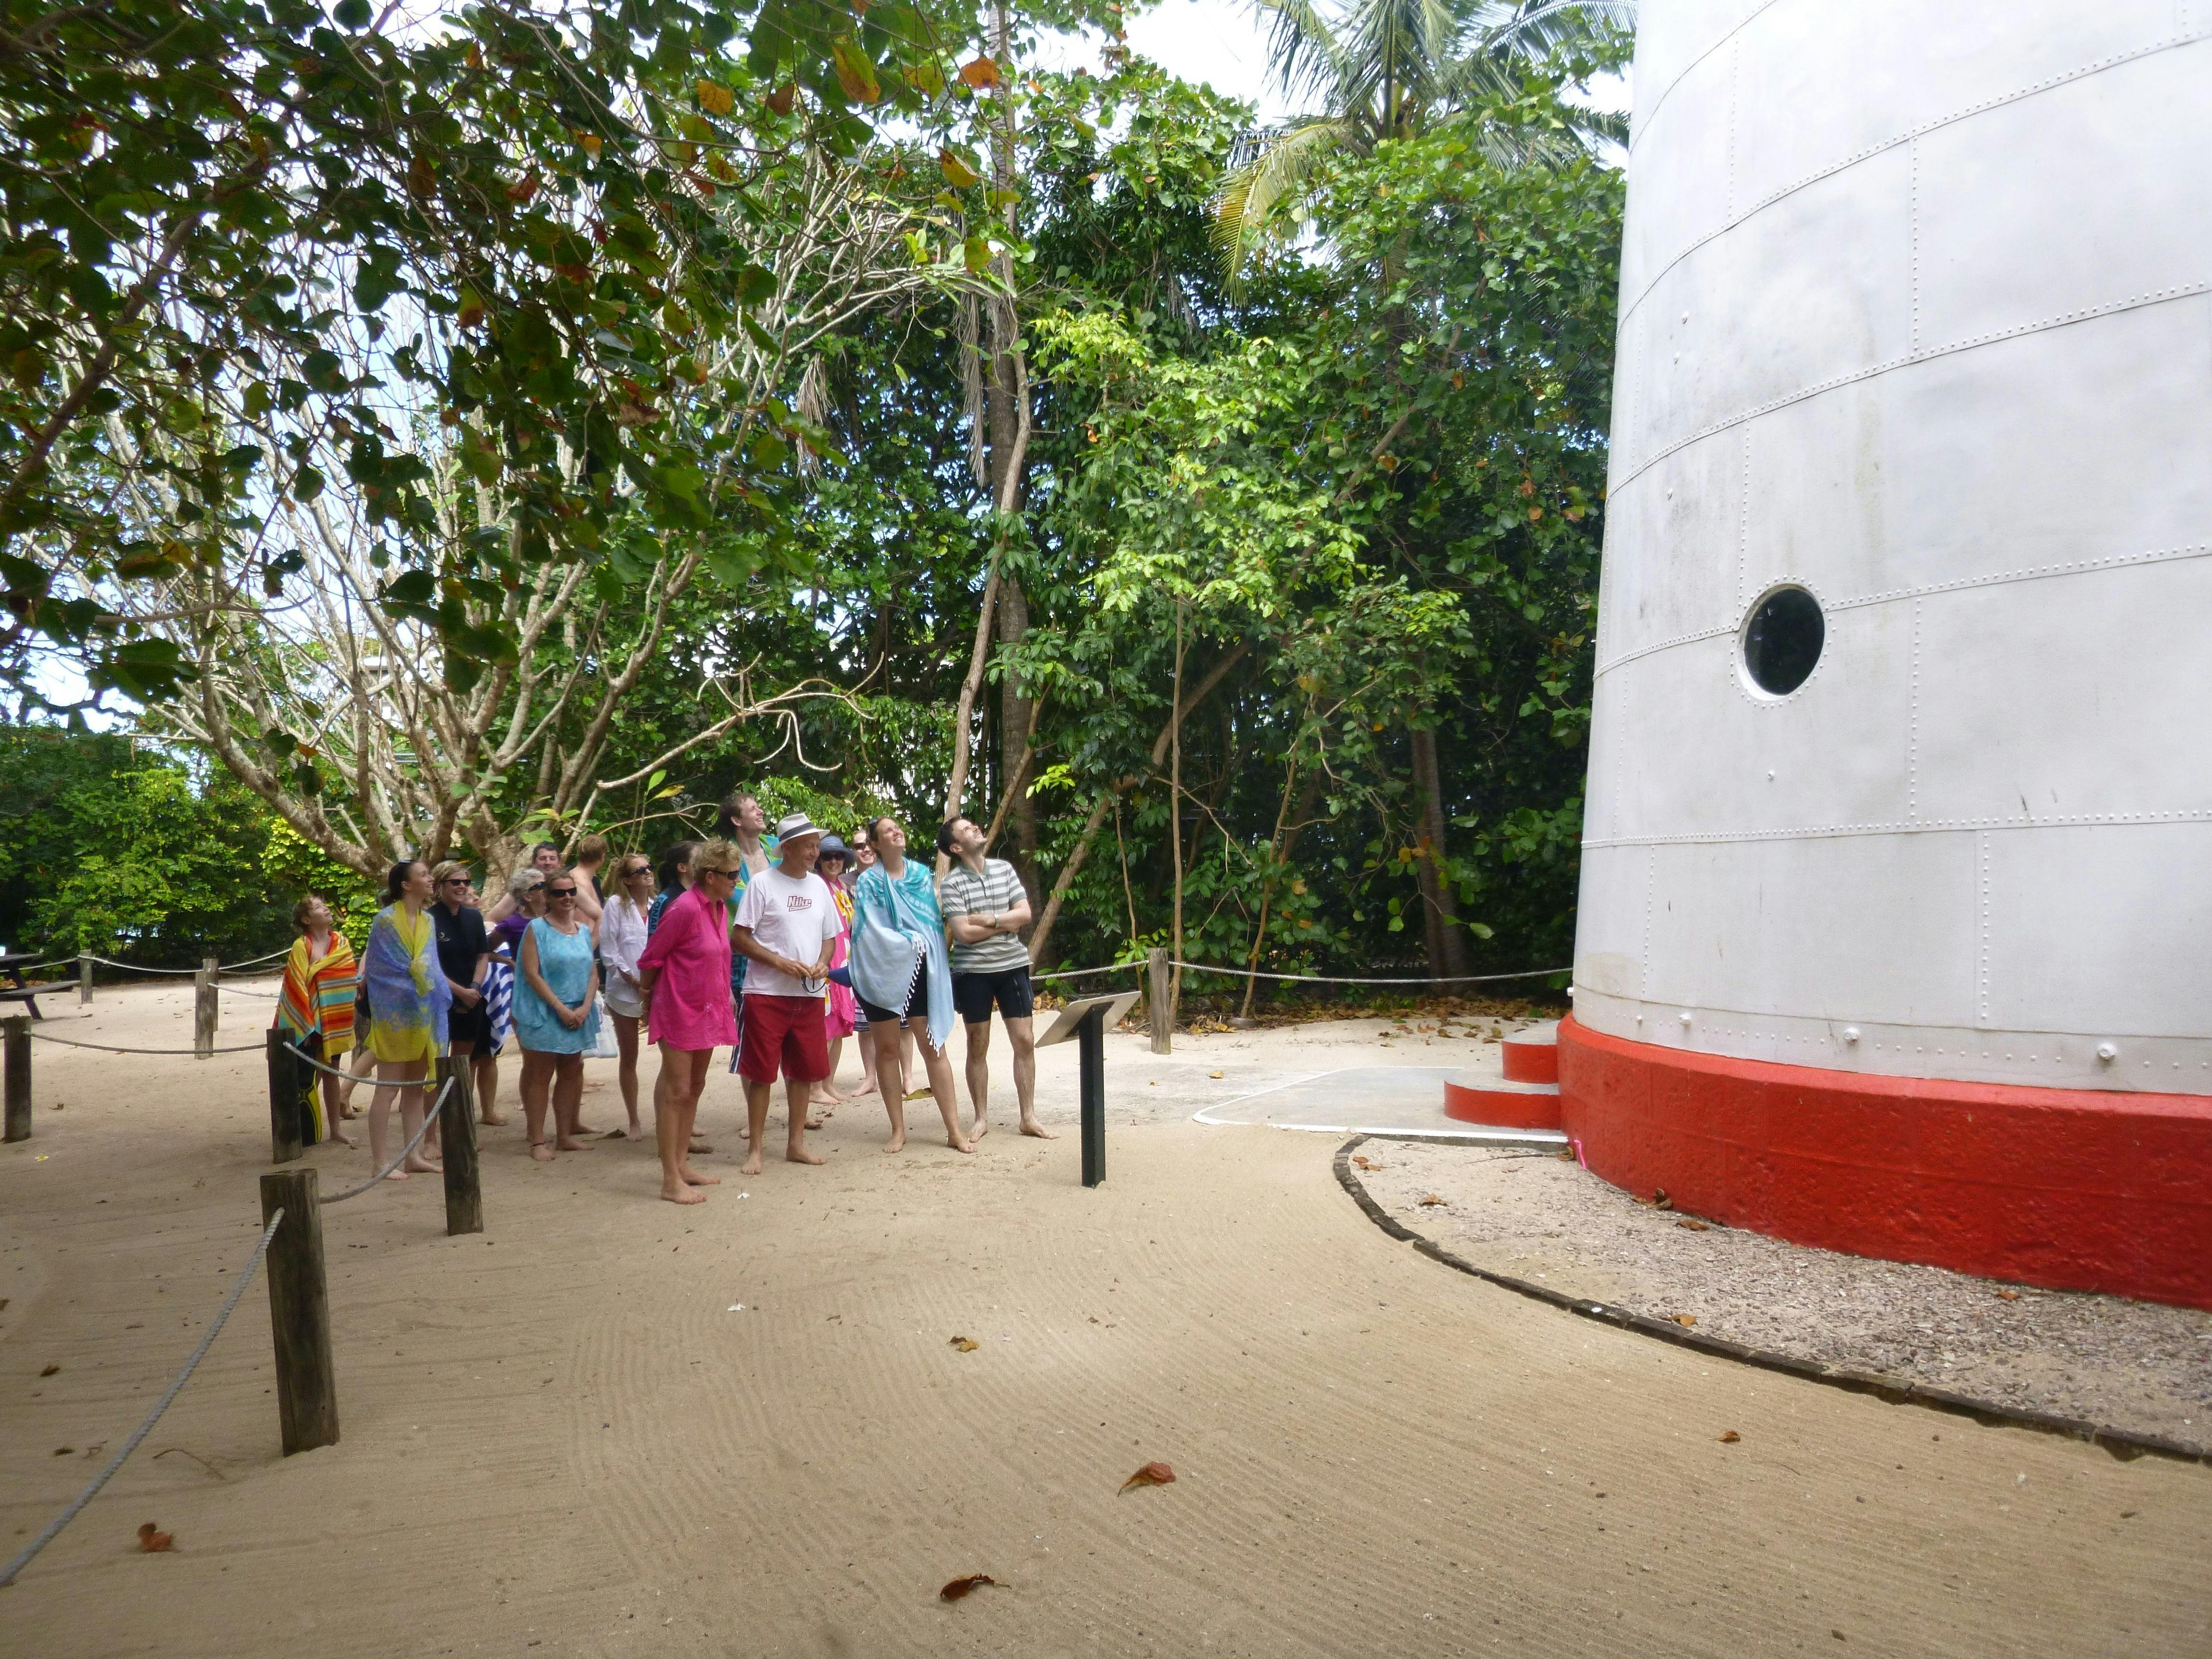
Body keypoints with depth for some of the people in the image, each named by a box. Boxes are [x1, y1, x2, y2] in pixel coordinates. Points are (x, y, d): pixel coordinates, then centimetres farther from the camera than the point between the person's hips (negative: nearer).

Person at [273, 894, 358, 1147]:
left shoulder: (341, 942, 7)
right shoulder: (302, 947, -10)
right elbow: (296, 987, -12)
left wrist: (359, 983, -5)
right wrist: (305, 1026, -15)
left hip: (335, 1021, 5)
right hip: (310, 1024, -5)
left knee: (330, 1073, 13)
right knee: (308, 1079, -4)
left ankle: (335, 1128, 19)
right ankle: (306, 1134, 4)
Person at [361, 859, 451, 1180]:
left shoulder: (428, 921, 10)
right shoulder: (386, 920, -11)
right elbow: (380, 969, -10)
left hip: (423, 1014, 7)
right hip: (395, 1014, -7)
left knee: (415, 1088, 11)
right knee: (389, 1087, -3)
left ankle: (415, 1157, 17)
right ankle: (380, 1162, 3)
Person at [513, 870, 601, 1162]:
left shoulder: (584, 930, 10)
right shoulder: (537, 929, -6)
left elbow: (593, 973, 8)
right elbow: (532, 974, -12)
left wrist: (585, 1007, -8)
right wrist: (561, 1009, -16)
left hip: (578, 1014, 5)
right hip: (545, 1014, -5)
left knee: (570, 1073, 10)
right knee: (540, 1076, -2)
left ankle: (565, 1135, 19)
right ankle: (537, 1141, 2)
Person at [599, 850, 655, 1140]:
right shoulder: (616, 905, -4)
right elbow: (609, 952, -6)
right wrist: (635, 982, -11)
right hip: (625, 992, -1)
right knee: (629, 1059, 9)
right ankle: (635, 1122, 20)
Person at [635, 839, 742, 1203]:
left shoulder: (720, 908, 5)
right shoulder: (684, 909, -20)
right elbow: (650, 960, -11)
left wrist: (724, 997, 12)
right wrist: (649, 998, 1)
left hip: (708, 1009, 9)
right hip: (680, 1010, -9)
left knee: (694, 1087, 15)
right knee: (676, 1092, -4)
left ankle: (682, 1164, 25)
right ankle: (671, 1181, 0)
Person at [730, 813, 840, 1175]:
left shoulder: (819, 885, 10)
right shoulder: (762, 884, -7)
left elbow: (830, 936, 17)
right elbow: (738, 937, -8)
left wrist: (823, 963, -4)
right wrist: (780, 962, -17)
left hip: (810, 995, 5)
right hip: (766, 994, -5)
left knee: (804, 1071, 10)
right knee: (761, 1073, -1)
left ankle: (796, 1143, 23)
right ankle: (755, 1150, 10)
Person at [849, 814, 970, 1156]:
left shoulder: (922, 874, 8)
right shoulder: (869, 881, -2)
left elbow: (936, 921, 12)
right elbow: (872, 930, -11)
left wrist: (932, 948, -1)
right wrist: (910, 942, -13)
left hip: (923, 971, 2)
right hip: (884, 971, -2)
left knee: (934, 1047, 0)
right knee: (887, 1049, 4)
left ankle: (954, 1130, 2)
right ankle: (898, 1130, 14)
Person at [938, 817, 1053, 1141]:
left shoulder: (1004, 868, 3)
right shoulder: (952, 883, -8)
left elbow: (1025, 914, -3)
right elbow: (965, 933, -15)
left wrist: (988, 920, -14)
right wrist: (1005, 923, -8)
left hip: (1012, 965, 3)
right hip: (973, 971, -3)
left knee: (1025, 1041, 2)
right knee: (978, 1046, 7)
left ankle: (1029, 1117, 12)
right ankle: (981, 1118, 19)